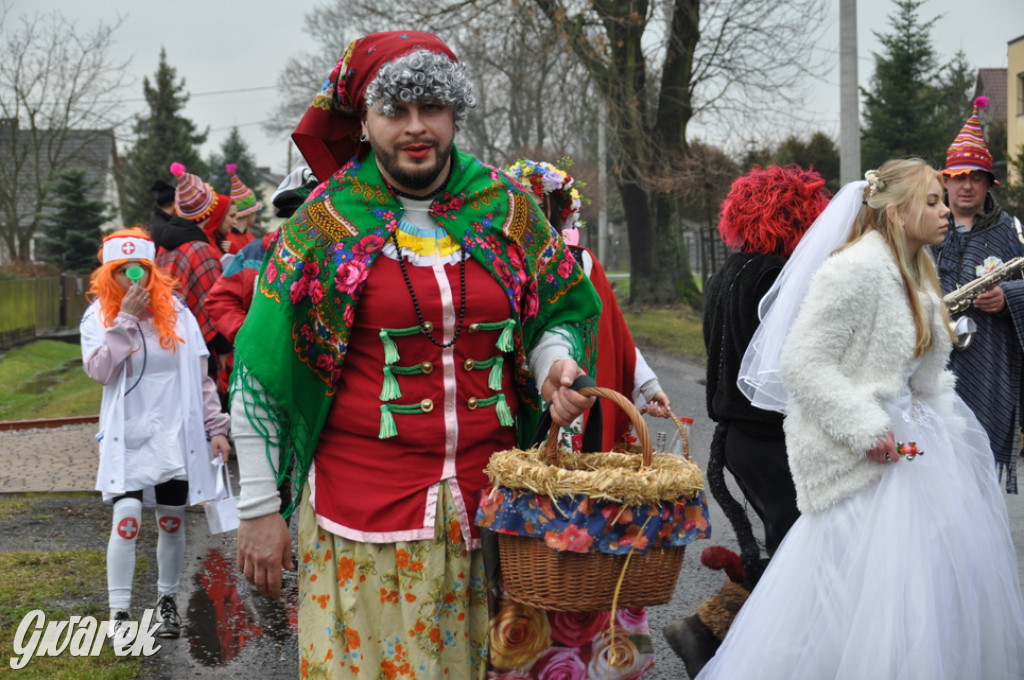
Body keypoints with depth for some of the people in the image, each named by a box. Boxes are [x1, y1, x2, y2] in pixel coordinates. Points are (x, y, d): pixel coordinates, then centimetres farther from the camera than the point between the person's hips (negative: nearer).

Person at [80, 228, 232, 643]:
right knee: (127, 517, -17)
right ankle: (120, 614, -11)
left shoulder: (176, 312, 4)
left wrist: (215, 427, 3)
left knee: (171, 522, 10)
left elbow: (200, 376, 7)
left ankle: (167, 601, 29)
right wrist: (125, 319, -18)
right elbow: (99, 370, -17)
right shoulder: (99, 316, -1)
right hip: (127, 437, -2)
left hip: (176, 435, 2)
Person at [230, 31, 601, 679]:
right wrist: (258, 509, -2)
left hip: (488, 501, 3)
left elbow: (563, 310, 18)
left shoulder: (508, 208, 5)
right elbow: (260, 371, -1)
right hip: (360, 514, -2)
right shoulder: (324, 223, -2)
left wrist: (555, 361, -6)